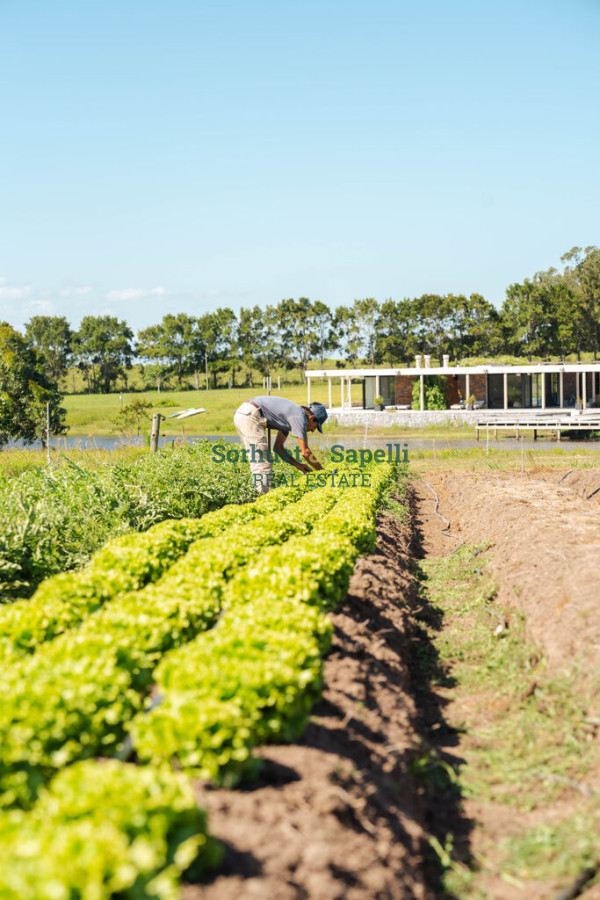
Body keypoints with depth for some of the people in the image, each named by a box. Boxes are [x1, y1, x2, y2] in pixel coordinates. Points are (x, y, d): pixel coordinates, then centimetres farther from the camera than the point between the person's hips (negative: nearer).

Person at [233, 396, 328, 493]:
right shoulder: (300, 417, -5)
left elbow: (278, 447, 27)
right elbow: (305, 452, -6)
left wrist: (297, 464, 22)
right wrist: (321, 471, 6)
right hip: (250, 416, -10)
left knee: (257, 460, 15)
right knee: (262, 461, -9)